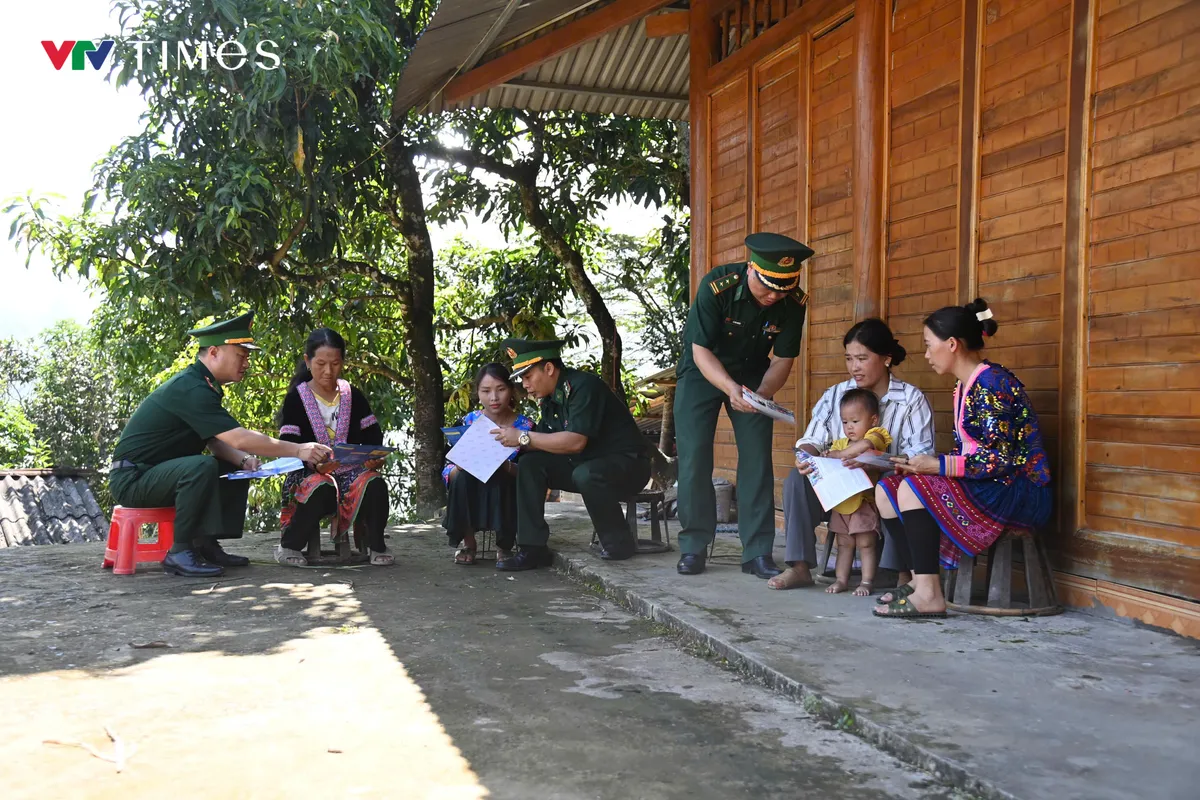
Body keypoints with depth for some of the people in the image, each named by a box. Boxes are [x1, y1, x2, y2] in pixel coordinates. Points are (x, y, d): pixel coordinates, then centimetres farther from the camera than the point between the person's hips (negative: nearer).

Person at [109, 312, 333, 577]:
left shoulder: (202, 386, 8)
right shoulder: (190, 389, -23)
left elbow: (216, 442, 9)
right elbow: (240, 439, -31)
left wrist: (243, 460, -11)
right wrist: (298, 450, -29)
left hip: (158, 473, 10)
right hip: (132, 479, -10)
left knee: (237, 468, 7)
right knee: (202, 467, -33)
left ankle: (206, 544, 3)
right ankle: (180, 553, -22)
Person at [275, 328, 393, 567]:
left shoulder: (353, 397, 9)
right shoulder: (296, 399, 0)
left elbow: (373, 437, 7)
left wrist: (375, 457, -17)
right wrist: (314, 463, -29)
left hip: (351, 470, 2)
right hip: (309, 473, -2)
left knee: (374, 484, -31)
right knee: (321, 489, -37)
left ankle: (376, 547, -9)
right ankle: (288, 546, -14)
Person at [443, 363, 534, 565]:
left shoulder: (525, 426, -9)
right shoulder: (470, 421, -5)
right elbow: (448, 469, -7)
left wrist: (506, 466, -33)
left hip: (506, 494, -1)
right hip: (470, 494, 1)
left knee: (499, 476, -33)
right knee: (462, 476, -30)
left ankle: (504, 546, -11)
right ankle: (468, 544, -11)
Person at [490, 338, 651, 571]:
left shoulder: (583, 386, -22)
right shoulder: (548, 399, 6)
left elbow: (575, 442, -31)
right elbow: (544, 442, 4)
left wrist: (523, 437, -26)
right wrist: (513, 441, -13)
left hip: (627, 464, -8)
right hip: (584, 463, 8)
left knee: (585, 475, -38)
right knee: (530, 464, -7)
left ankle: (619, 542, -14)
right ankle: (533, 549, -9)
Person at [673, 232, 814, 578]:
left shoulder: (794, 302, -21)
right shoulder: (716, 286, -31)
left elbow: (782, 359, -13)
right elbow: (701, 351, -27)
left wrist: (762, 392, -33)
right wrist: (731, 388, -44)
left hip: (753, 375, 2)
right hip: (702, 371, -2)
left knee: (757, 459, -6)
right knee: (693, 457, -8)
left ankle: (758, 552, -1)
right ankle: (693, 547, 3)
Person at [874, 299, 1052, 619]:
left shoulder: (991, 383, -17)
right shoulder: (964, 386, 13)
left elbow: (999, 459, -23)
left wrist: (937, 466, -22)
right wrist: (922, 464, 1)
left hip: (1021, 493, -10)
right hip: (987, 486, 10)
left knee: (914, 487, -27)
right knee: (886, 490, 1)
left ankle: (928, 594, -22)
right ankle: (920, 578, 2)